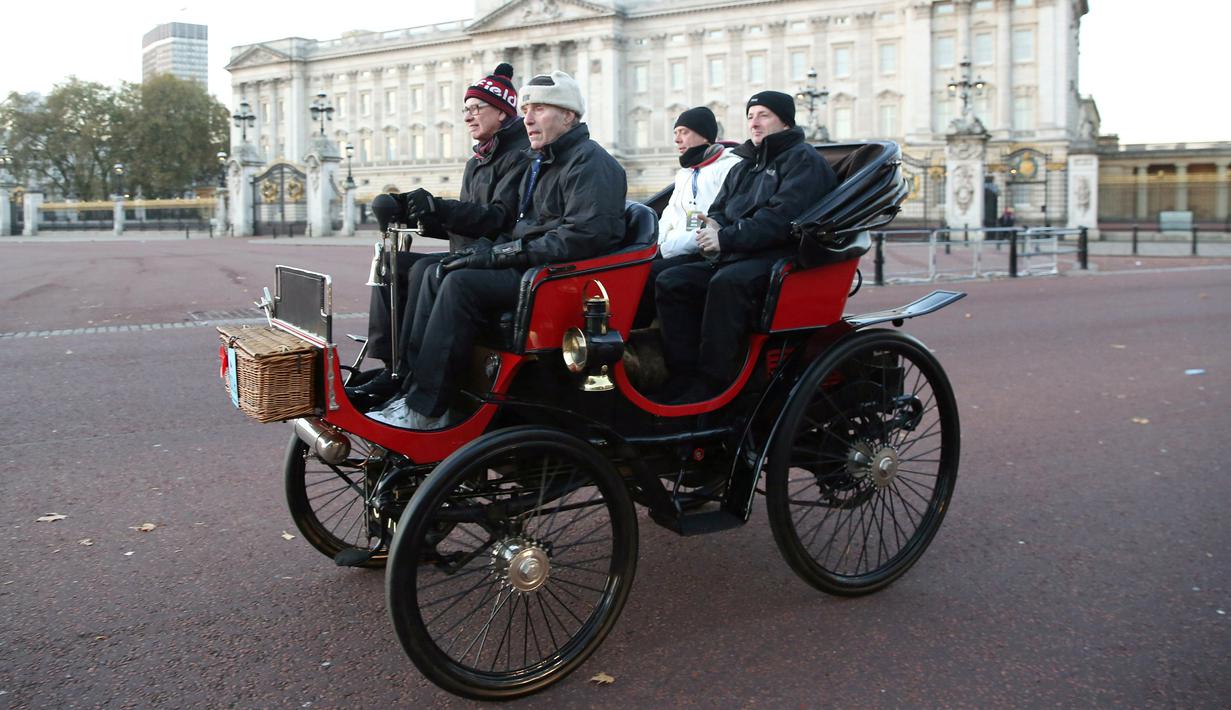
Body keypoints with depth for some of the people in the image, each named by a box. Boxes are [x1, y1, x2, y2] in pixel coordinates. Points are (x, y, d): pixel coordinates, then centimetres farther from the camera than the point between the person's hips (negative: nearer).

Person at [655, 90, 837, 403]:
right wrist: (713, 225, -2)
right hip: (731, 259, 8)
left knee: (726, 283, -37)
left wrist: (727, 238, -19)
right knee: (670, 281, -13)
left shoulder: (803, 159, -1)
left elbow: (782, 217, -16)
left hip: (781, 256, -8)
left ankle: (711, 384, -33)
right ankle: (684, 375, -17)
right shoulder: (744, 165, 26)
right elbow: (719, 209, 24)